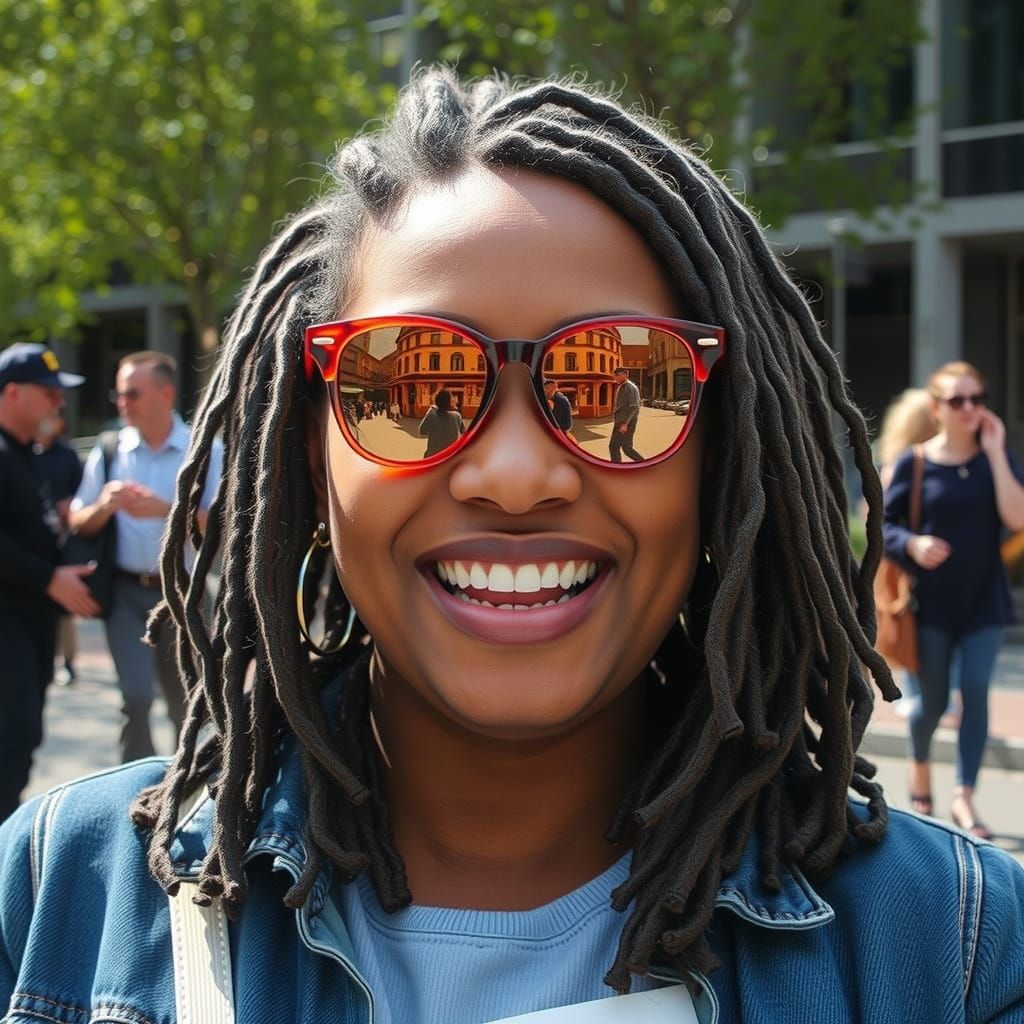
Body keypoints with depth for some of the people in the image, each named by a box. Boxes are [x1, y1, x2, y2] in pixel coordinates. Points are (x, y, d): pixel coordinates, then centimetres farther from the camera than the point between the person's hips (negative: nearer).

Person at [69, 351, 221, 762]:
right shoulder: (108, 452, 3)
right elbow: (80, 524, 6)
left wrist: (166, 510, -22)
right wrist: (104, 506, -15)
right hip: (127, 591, 0)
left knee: (186, 705, 12)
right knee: (136, 696, -12)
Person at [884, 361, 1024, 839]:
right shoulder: (914, 463, -5)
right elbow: (883, 523, 0)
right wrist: (912, 544, -20)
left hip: (984, 599, 1)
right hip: (932, 599, -1)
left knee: (975, 693, -5)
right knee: (933, 700, 6)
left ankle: (964, 796, 1)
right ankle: (919, 761, 36)